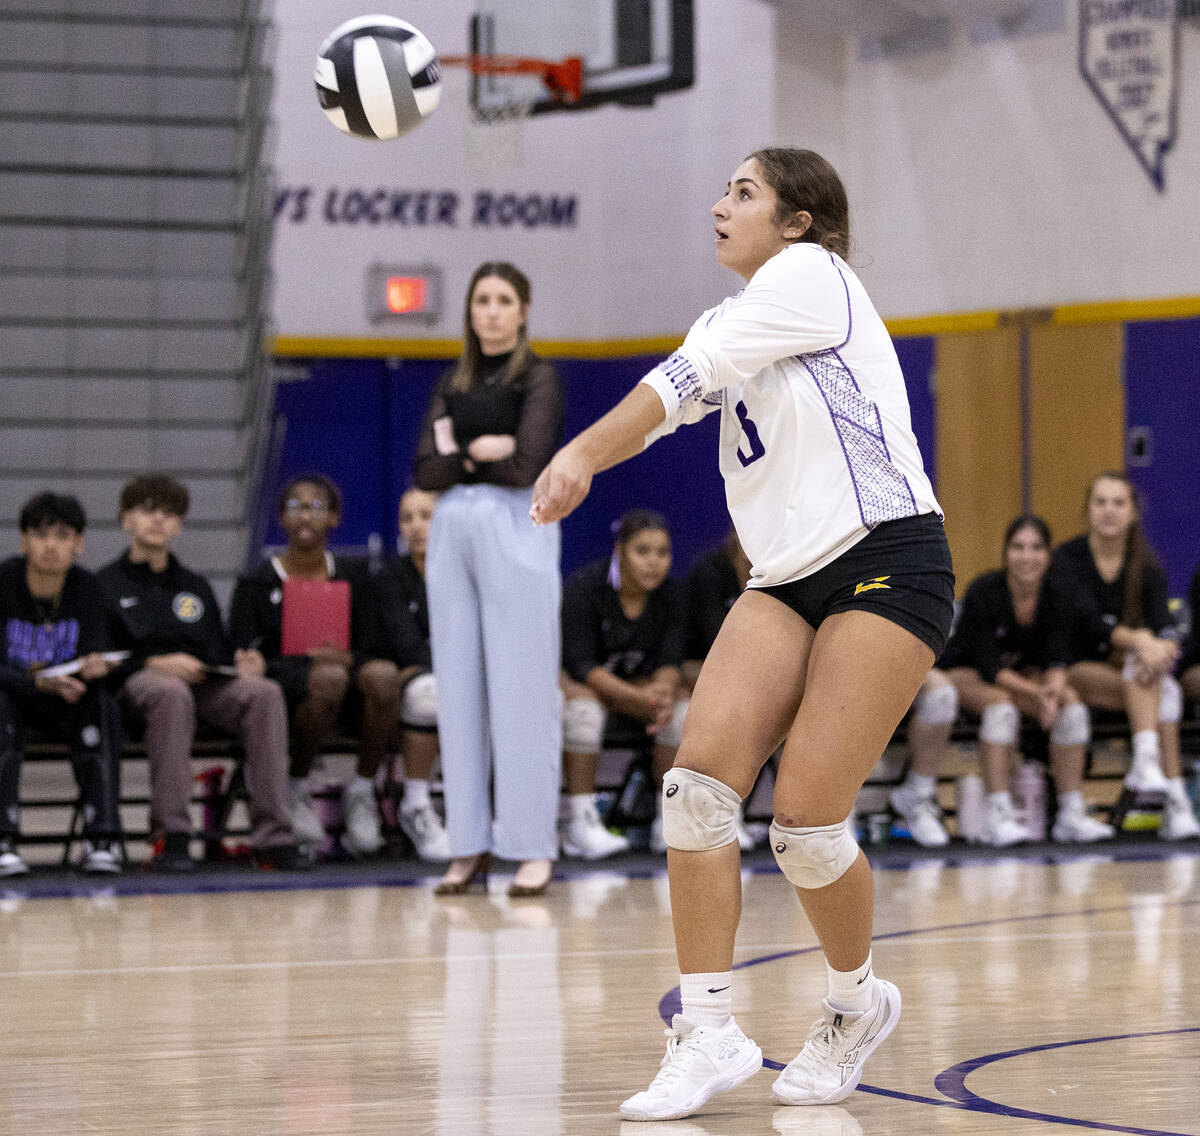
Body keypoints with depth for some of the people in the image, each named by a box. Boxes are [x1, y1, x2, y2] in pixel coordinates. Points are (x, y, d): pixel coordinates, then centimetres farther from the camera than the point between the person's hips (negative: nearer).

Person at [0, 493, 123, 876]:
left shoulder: (85, 587, -7)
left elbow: (92, 655, -12)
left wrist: (94, 668, -37)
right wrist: (39, 682, -39)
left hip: (61, 703, 2)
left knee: (102, 703, -28)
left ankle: (102, 839, -30)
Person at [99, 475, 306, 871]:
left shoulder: (196, 587, 32)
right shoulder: (105, 585, 15)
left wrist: (239, 665, 2)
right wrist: (157, 664, -15)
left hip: (204, 683, 4)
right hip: (137, 682, -4)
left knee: (264, 693, -30)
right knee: (171, 693, -42)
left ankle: (274, 836, -38)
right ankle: (171, 836, -45)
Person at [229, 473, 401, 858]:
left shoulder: (354, 577, 16)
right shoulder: (255, 584, 8)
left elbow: (371, 650, 8)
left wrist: (346, 657, -17)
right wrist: (306, 662, -18)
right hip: (281, 688, -2)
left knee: (383, 675, -35)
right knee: (329, 677, -39)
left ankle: (361, 790, -17)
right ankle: (296, 789, -17)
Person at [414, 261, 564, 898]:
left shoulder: (538, 379, -1)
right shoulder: (452, 384, 14)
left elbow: (526, 466, -14)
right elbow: (427, 473, 3)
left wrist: (462, 452, -3)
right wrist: (485, 452, -11)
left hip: (516, 532, -5)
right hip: (452, 532, 5)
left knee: (521, 688, -5)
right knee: (458, 687, 4)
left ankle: (533, 845, -2)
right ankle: (469, 845, 9)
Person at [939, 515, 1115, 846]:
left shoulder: (1056, 598, -9)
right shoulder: (983, 592, -23)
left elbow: (1056, 659, -10)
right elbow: (989, 667, -25)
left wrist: (1054, 688, -34)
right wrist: (1036, 692, -37)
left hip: (1024, 674, 5)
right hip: (966, 673, -5)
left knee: (1071, 704, -23)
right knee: (1002, 705, -36)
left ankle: (1071, 813, -22)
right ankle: (998, 815, -40)